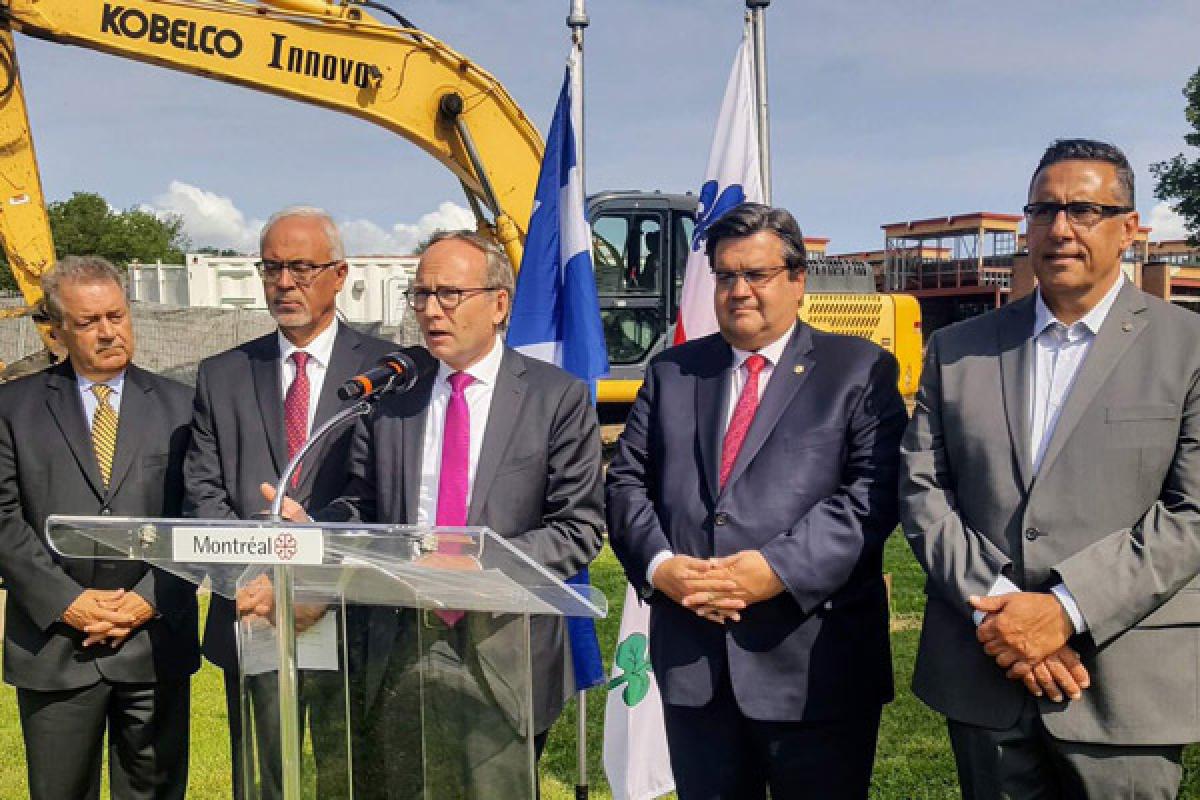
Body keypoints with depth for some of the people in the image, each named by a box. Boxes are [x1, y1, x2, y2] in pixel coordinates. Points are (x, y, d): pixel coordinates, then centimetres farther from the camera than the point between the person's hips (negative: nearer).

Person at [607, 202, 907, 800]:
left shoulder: (860, 371, 2)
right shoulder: (671, 372, 13)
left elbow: (874, 492, -10)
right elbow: (627, 481, 9)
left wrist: (780, 568, -19)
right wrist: (658, 564, -9)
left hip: (814, 666, -3)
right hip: (691, 663, 4)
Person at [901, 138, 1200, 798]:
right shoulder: (956, 349, 7)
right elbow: (922, 490, 2)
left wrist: (1066, 611, -16)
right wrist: (993, 607, -10)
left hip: (1126, 687, -2)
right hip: (981, 675, 2)